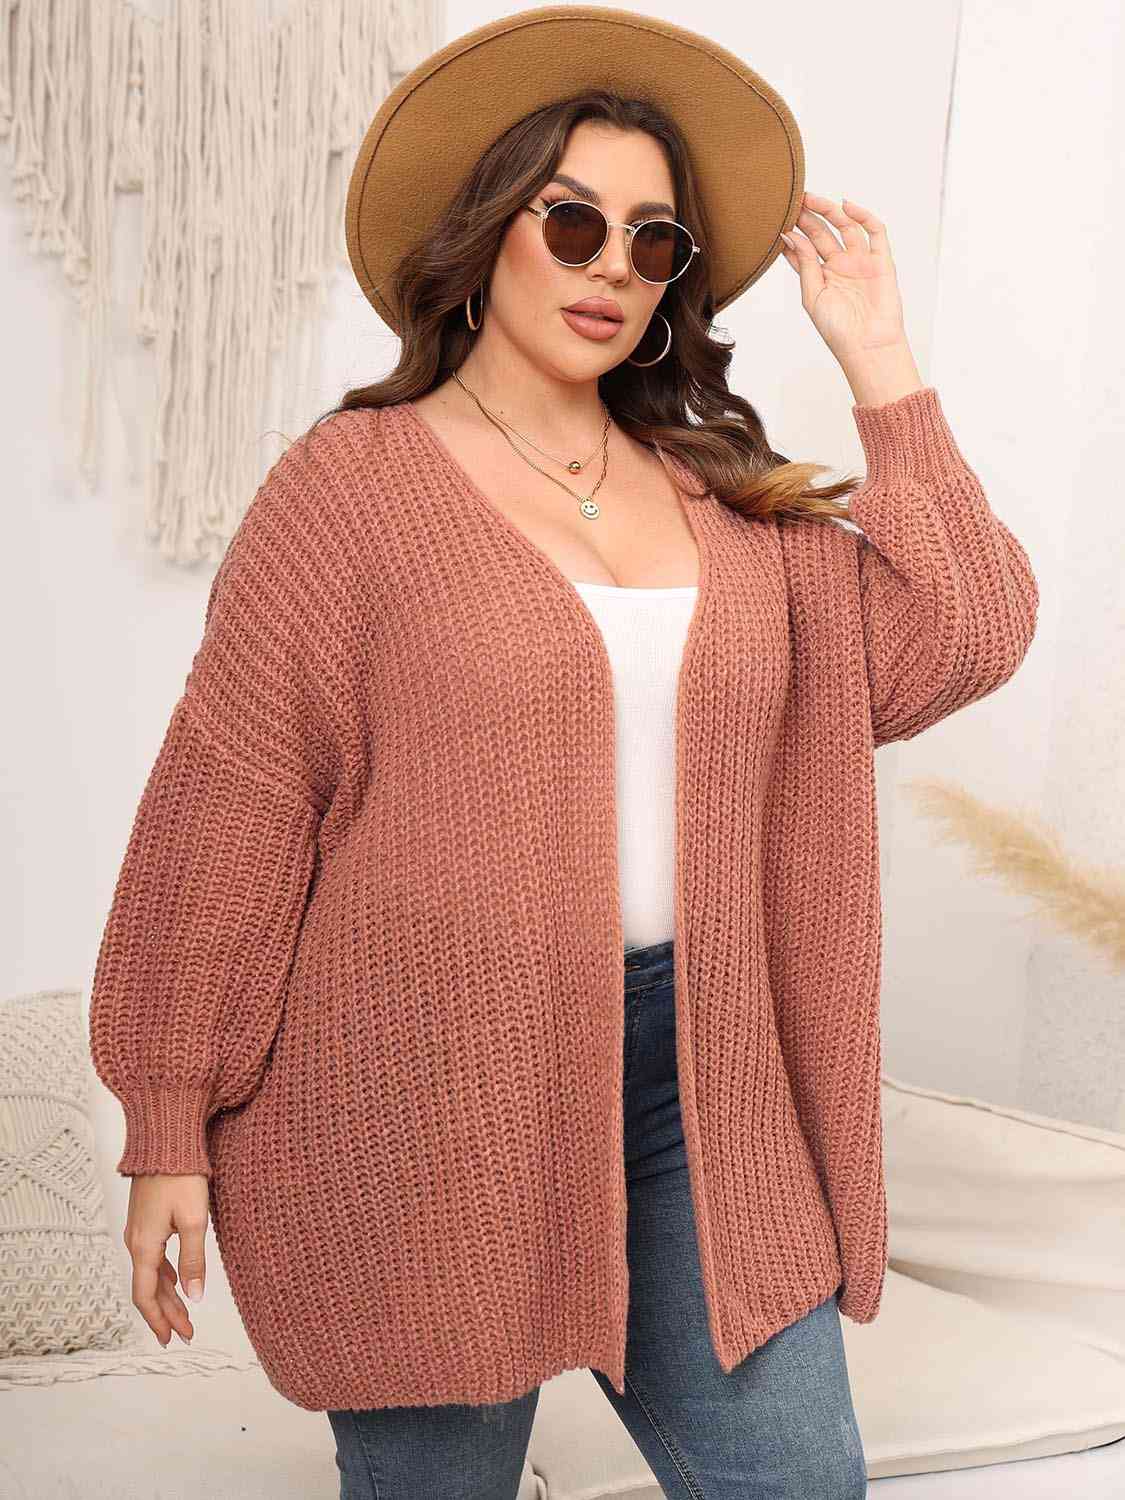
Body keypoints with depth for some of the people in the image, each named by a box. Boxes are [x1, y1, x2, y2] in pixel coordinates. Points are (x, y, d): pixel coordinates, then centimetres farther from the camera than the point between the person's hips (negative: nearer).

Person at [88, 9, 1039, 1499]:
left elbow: (950, 647, 4)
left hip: (683, 1070, 4)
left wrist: (882, 369, 3)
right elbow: (228, 809, -7)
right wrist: (169, 1130, -6)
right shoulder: (353, 483, -6)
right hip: (425, 1096, -4)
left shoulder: (721, 493, 9)